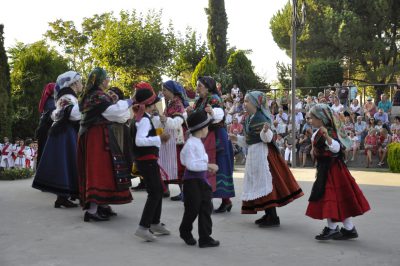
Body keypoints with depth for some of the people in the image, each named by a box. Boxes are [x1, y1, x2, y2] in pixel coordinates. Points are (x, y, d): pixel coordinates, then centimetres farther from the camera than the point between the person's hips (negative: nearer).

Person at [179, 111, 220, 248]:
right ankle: (185, 232, 30)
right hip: (192, 180, -9)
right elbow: (191, 164, -25)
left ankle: (205, 238, 10)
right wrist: (208, 165, -25)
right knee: (192, 209, 4)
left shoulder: (199, 143, 10)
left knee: (206, 208, 5)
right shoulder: (190, 144, -19)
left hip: (202, 179, 9)